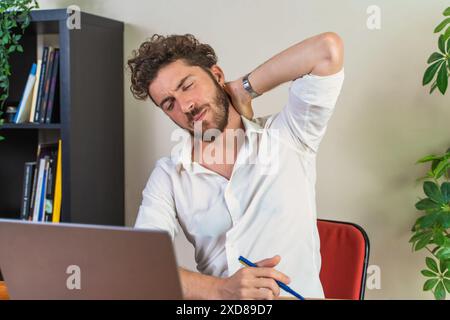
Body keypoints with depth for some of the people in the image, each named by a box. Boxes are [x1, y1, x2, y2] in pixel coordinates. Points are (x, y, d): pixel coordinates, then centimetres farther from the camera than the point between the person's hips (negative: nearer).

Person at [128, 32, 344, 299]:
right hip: (216, 299, 2)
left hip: (299, 294, -1)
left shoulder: (286, 136, -2)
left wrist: (245, 88, -1)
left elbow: (328, 49, -13)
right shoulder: (167, 177, 3)